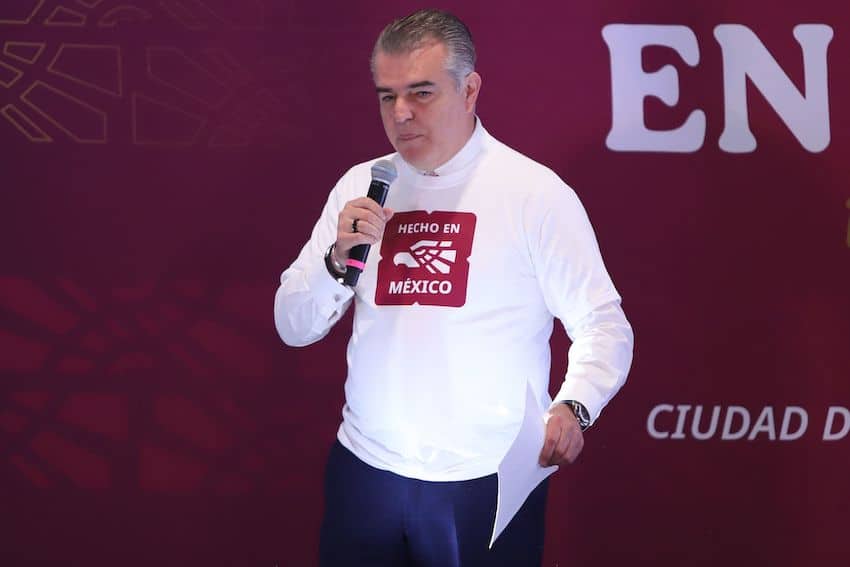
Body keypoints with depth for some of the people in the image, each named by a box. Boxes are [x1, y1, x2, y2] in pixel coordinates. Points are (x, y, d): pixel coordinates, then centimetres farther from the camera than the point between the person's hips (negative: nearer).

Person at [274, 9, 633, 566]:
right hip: (365, 472, 4)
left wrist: (573, 407, -25)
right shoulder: (360, 187, 8)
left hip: (487, 482, -4)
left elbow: (602, 324, -7)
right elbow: (294, 327, 9)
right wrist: (338, 260, -10)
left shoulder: (535, 192, -5)